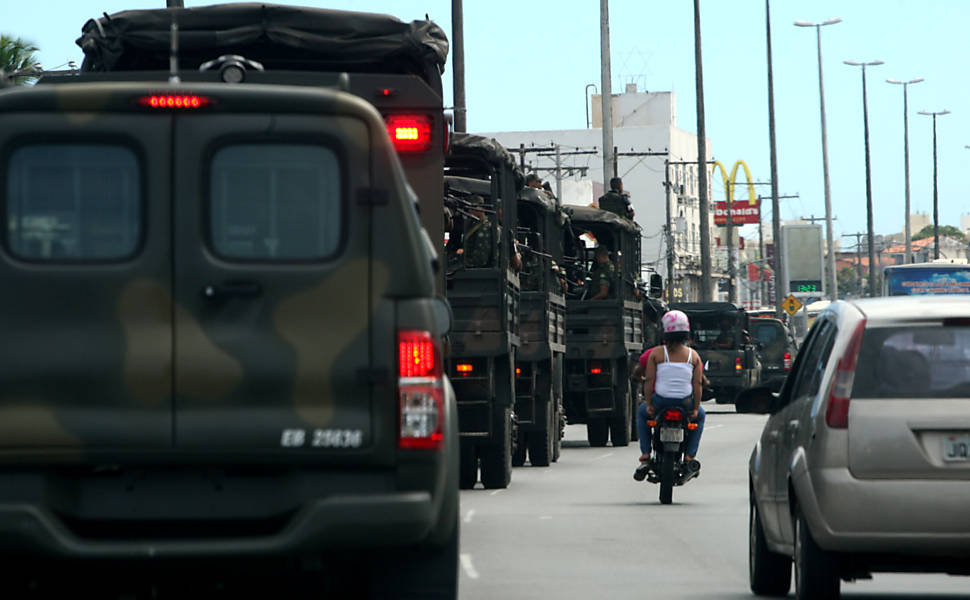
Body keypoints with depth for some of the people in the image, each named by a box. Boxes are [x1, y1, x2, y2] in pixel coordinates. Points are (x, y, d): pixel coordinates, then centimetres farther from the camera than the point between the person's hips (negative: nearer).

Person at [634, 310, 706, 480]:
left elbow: (649, 380, -7)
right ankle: (690, 455, 21)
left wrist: (649, 404, 2)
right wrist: (696, 408, 4)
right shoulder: (693, 355, 1)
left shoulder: (656, 353, -4)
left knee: (642, 412, 33)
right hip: (685, 403, 1)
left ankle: (645, 455, 20)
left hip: (661, 401, -1)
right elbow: (697, 383, -3)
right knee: (700, 415, 35)